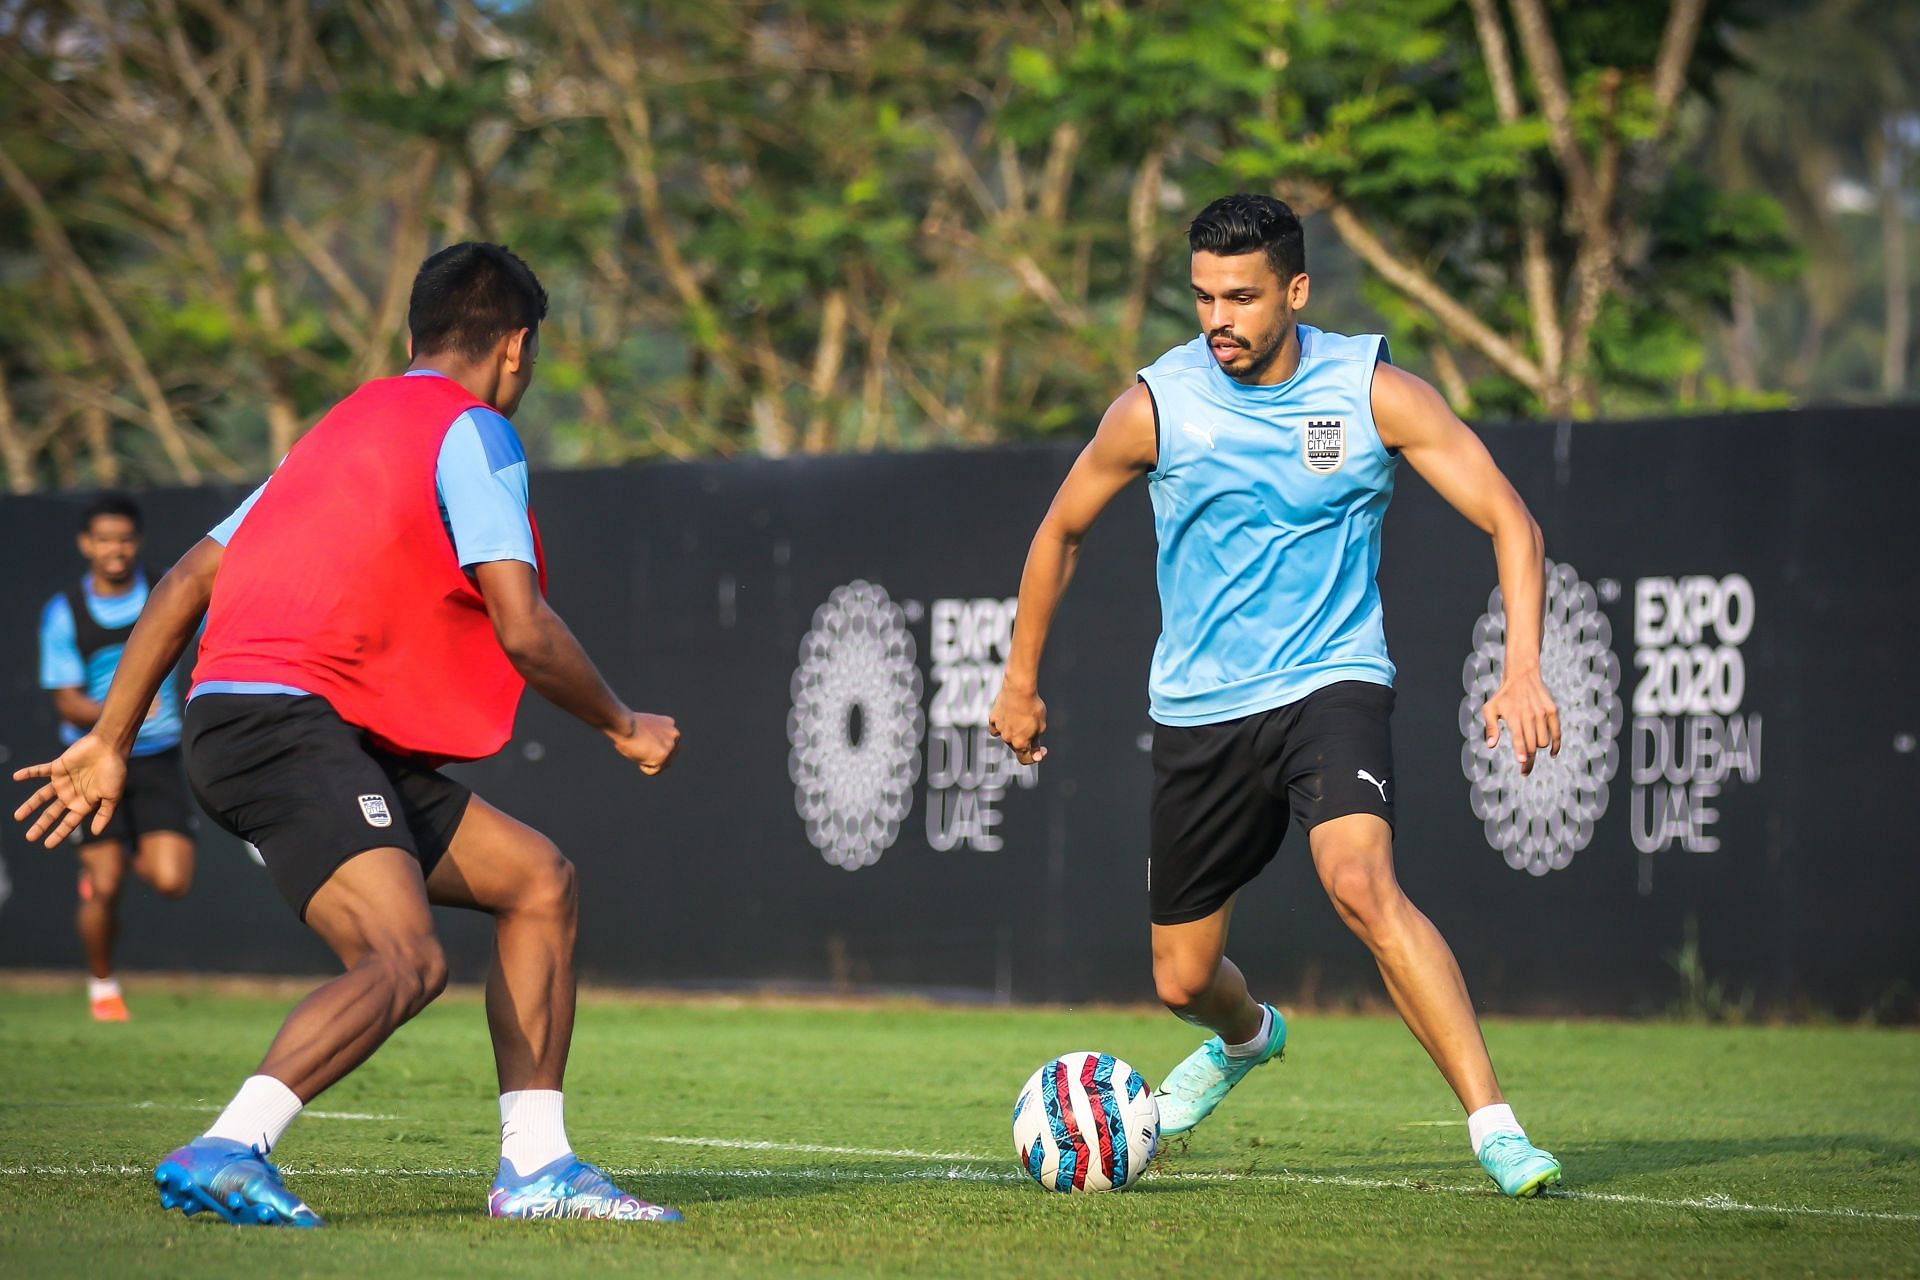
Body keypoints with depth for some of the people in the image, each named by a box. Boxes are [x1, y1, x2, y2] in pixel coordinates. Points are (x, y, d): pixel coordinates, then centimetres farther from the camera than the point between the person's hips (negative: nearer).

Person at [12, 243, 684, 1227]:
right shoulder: (473, 431, -1)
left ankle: (535, 1166, 11)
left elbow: (187, 580, 24)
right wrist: (623, 727, 7)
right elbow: (523, 630, -10)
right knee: (406, 959, -26)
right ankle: (225, 1153, -37)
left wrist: (110, 740, 25)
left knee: (539, 879, 13)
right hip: (290, 717, -9)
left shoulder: (345, 427, 26)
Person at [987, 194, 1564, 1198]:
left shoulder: (1373, 392, -9)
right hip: (1198, 705, 3)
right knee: (1182, 980, 10)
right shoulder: (1157, 404, -6)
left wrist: (1523, 671, -23)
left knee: (1361, 884, -31)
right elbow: (1061, 530, 11)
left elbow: (1508, 521, -8)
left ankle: (1494, 1126, -29)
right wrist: (1021, 681, 16)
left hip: (1331, 681, -3)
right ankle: (1245, 1038, 49)